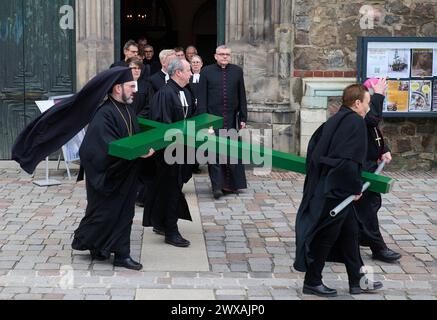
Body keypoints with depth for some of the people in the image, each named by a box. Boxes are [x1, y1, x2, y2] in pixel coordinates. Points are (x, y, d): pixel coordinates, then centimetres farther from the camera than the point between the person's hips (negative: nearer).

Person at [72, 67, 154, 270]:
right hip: (107, 175, -8)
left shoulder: (128, 108, 6)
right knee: (103, 213, 5)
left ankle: (122, 254, 19)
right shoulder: (104, 114, -21)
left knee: (124, 213, 10)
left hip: (125, 175, 8)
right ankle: (84, 242, 27)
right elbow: (108, 147, -27)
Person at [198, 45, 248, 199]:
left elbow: (242, 96, 8)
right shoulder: (206, 71, 1)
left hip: (232, 118, 2)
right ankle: (217, 186, 0)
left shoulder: (237, 71, 7)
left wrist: (243, 118, 4)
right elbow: (202, 97, 0)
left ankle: (231, 184, 18)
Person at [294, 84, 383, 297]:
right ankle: (312, 282, 13)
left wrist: (316, 174, 21)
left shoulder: (336, 120, 10)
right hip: (336, 189, -10)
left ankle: (357, 281, 24)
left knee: (349, 232, 16)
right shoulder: (356, 122, -17)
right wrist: (356, 188, -15)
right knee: (325, 235, 1)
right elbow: (350, 160, -24)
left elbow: (314, 144, 17)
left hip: (324, 183, 10)